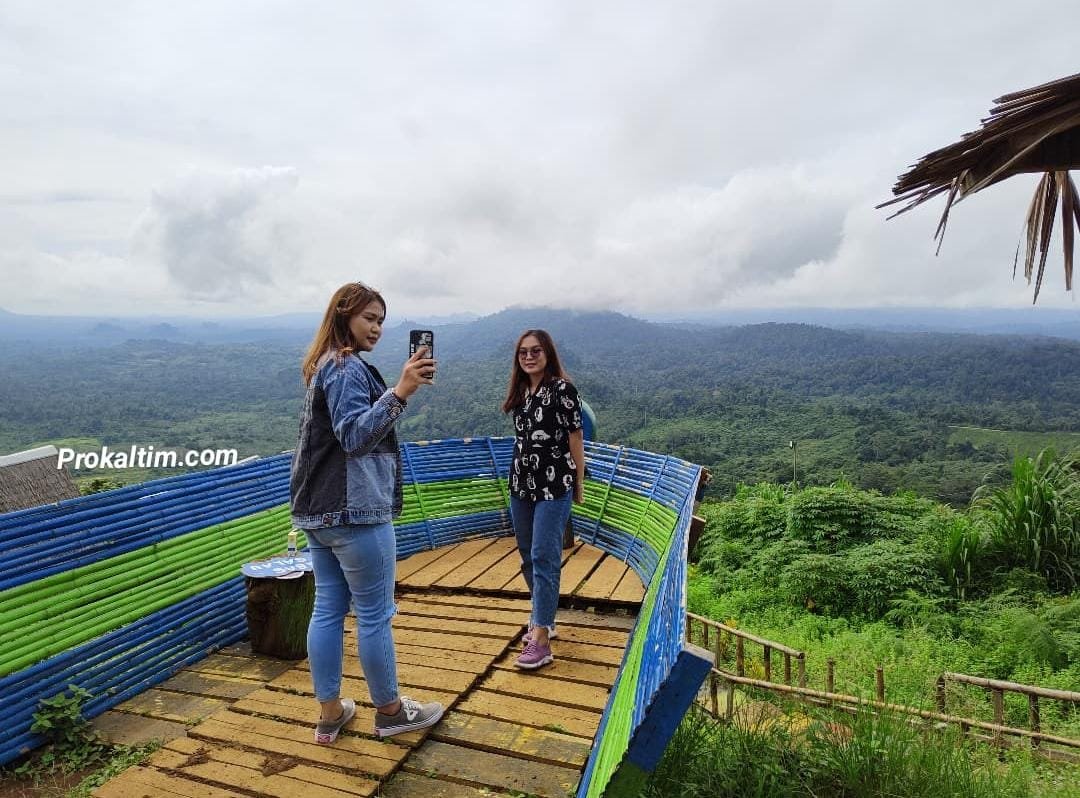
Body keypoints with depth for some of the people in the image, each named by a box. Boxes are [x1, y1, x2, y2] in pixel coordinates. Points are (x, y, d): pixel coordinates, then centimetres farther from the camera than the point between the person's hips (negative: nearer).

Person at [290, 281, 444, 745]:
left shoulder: (324, 365, 18)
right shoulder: (348, 367, -14)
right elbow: (355, 436, -25)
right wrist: (399, 393, -34)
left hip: (318, 510, 10)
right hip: (356, 512, -10)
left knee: (328, 608, 13)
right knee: (375, 614, 3)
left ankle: (329, 714, 24)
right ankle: (390, 711, 19)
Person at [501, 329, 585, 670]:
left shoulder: (563, 389, -9)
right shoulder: (520, 392, 10)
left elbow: (575, 439, -5)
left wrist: (578, 484, -1)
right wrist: (519, 477, 13)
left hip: (554, 487, -7)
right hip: (521, 485, 7)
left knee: (544, 558, -9)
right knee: (527, 556, 14)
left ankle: (540, 641, -5)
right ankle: (544, 618, 31)